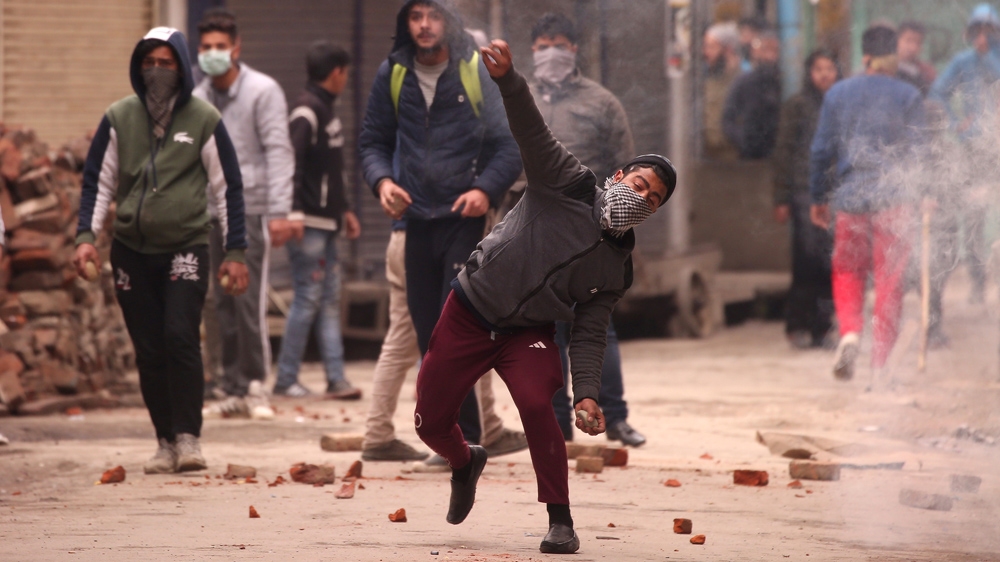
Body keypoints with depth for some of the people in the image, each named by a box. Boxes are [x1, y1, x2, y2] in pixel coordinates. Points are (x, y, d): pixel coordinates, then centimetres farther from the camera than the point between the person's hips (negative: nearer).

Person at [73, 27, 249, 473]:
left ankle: (188, 437, -13)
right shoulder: (119, 118, 5)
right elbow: (98, 181, 10)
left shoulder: (204, 121, 0)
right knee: (149, 352, 2)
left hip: (186, 247, -3)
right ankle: (166, 442, 10)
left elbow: (227, 188, 4)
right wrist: (86, 237, -3)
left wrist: (235, 253, 1)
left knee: (180, 337, -18)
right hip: (131, 249, 3)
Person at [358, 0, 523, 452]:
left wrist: (486, 189, -17)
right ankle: (464, 436, 14)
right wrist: (382, 180, -6)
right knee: (429, 335, 5)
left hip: (466, 219, -4)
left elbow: (510, 144, -1)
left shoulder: (478, 72, -3)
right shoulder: (392, 75, 7)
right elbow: (373, 141, 15)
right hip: (416, 221, 4)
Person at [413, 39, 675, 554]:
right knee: (430, 421, 3)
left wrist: (587, 393, -19)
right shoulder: (568, 185, -9)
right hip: (468, 314, 0)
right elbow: (533, 134, -23)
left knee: (537, 405, -28)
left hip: (528, 334, 0)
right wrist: (508, 81, -42)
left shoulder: (616, 268, -2)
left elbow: (589, 335, -3)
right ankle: (465, 462, 40)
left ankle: (561, 522, -17)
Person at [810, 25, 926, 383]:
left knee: (848, 271, 14)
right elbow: (918, 150, -5)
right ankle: (880, 363, 2)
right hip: (893, 199, -1)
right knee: (889, 279, 5)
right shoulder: (908, 97, -1)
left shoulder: (837, 94, 6)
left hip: (850, 196, 2)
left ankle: (849, 331, -12)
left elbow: (821, 150, 7)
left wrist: (818, 198, 16)